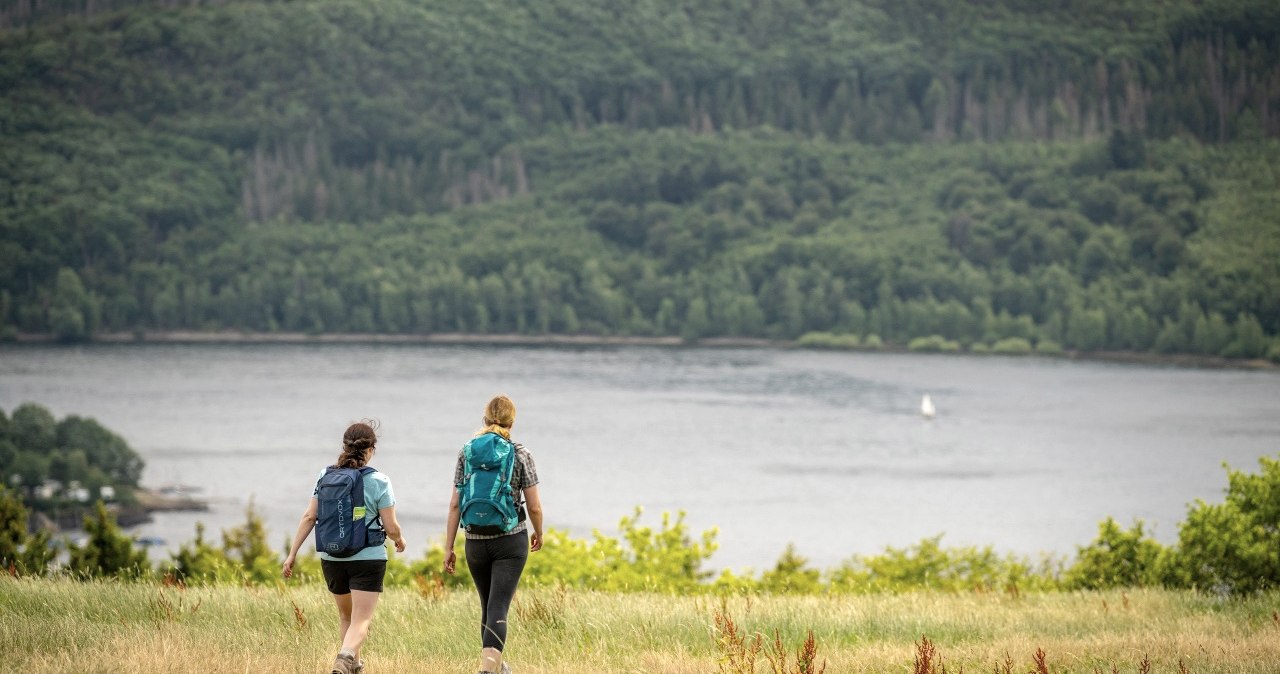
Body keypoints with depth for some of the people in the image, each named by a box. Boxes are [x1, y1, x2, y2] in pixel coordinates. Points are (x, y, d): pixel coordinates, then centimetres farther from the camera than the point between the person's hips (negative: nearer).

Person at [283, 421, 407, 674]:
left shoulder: (326, 476, 1)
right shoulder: (378, 482, -8)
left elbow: (309, 517, -1)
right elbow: (391, 527, -7)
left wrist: (292, 553, 3)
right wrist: (399, 540, 16)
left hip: (332, 558, 4)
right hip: (368, 558, -4)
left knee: (346, 616, 24)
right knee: (361, 620, -6)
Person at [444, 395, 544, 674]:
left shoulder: (467, 453, 2)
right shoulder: (520, 454, -5)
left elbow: (455, 505, 0)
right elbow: (534, 506, -3)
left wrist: (448, 547, 4)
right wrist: (538, 534, 17)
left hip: (476, 542, 3)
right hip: (511, 539, -3)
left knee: (488, 605, 20)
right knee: (498, 609, -9)